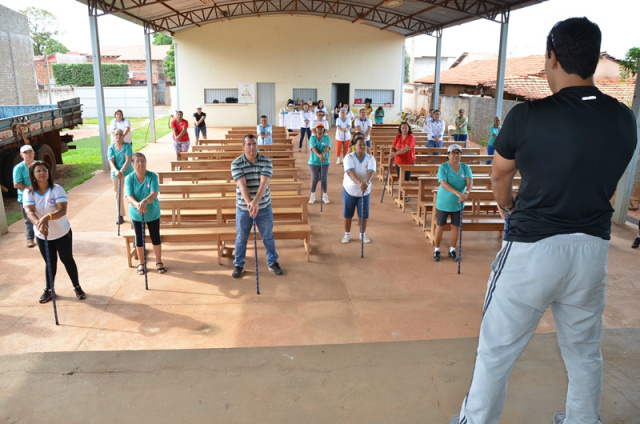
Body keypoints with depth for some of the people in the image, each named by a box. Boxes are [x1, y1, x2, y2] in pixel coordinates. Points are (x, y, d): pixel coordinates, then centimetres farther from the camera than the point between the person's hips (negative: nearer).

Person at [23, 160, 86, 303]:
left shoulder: (57, 189, -15)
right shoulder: (29, 193, -9)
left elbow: (62, 210, -27)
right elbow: (29, 212, -24)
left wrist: (47, 217, -45)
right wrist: (39, 223, -45)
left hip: (62, 233, -2)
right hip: (42, 236, 2)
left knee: (68, 260, 11)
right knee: (50, 262, 16)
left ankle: (77, 287, 26)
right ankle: (49, 290, 33)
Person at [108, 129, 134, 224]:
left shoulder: (127, 146, -6)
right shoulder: (111, 148, 0)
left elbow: (128, 160, -15)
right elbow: (111, 161, -10)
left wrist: (121, 171, -29)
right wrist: (116, 171, -29)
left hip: (128, 173, -2)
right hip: (116, 174, 2)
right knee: (118, 195, 8)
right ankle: (120, 216, 17)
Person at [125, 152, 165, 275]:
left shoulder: (152, 176, -16)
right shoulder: (129, 178, -13)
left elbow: (154, 193, -28)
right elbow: (129, 196, -23)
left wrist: (146, 201, -49)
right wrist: (137, 205, -45)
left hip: (153, 213, 0)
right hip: (136, 214, 1)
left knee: (156, 238, 11)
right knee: (139, 239, 14)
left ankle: (159, 262, 31)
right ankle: (141, 263, 33)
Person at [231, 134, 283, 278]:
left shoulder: (266, 162, -8)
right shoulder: (236, 163, -10)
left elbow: (264, 183, -21)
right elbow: (242, 185, -22)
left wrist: (255, 202, -35)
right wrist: (249, 203, -36)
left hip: (264, 207, 1)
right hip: (243, 208, 0)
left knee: (268, 236, 13)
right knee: (241, 238, 13)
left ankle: (273, 263, 31)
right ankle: (238, 265, 30)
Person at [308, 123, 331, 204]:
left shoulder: (326, 138, -2)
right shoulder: (312, 138, -3)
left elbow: (327, 147, -19)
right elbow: (314, 148, -18)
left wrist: (323, 154, -40)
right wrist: (319, 155, -37)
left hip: (325, 162, 1)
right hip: (314, 162, -1)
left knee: (324, 179, 2)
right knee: (315, 179, 0)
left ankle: (325, 196, 17)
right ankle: (312, 196, 16)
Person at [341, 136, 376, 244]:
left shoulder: (370, 158, -9)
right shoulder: (349, 157, -16)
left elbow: (371, 172, -26)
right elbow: (350, 172, -32)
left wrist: (367, 182, -48)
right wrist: (360, 182, -49)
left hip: (365, 191, 2)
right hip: (349, 190, -2)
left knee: (364, 214, 9)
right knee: (347, 214, 9)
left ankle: (363, 234, 29)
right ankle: (347, 234, 28)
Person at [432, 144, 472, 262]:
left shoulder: (465, 167, -3)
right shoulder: (443, 167, -13)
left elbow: (470, 182, -15)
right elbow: (444, 184, -26)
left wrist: (466, 192, -37)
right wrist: (457, 193, -39)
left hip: (458, 203, 3)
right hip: (443, 202, -3)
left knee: (456, 227, 9)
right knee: (440, 226, 6)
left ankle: (452, 250, 26)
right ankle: (436, 250, 21)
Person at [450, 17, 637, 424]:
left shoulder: (527, 116, -13)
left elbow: (500, 177, 3)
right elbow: (607, 185, 10)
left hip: (532, 248, -5)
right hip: (593, 247, 5)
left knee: (496, 350, 10)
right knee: (584, 350, 23)